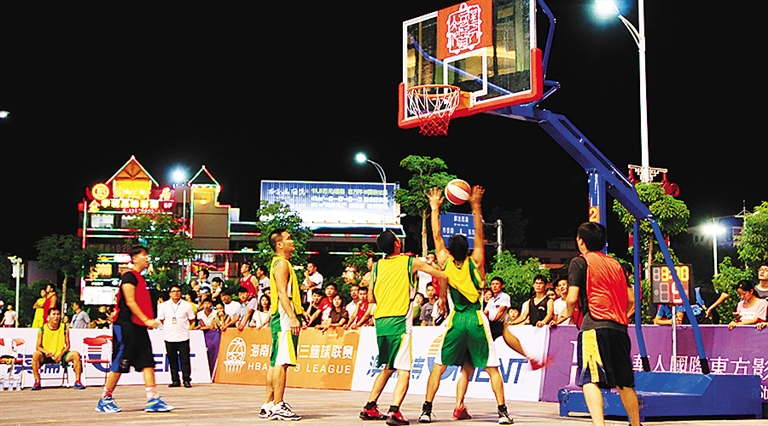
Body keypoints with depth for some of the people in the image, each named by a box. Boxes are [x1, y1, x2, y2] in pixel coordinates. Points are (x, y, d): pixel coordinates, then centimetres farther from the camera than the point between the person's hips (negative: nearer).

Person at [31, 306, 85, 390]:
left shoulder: (64, 328, -1)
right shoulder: (42, 329, -5)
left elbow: (67, 345, 1)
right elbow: (38, 347, -1)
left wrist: (61, 354, -17)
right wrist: (45, 352, -22)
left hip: (60, 355, 1)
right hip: (47, 356, -1)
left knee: (76, 354, -24)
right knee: (36, 355, -32)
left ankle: (77, 381, -15)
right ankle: (37, 382, -24)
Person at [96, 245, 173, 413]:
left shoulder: (140, 279, 18)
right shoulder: (129, 277, -10)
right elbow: (130, 301, -17)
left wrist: (150, 321, 13)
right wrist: (146, 320, -20)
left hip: (139, 327, 9)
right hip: (126, 326, -9)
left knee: (148, 362, 1)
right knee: (119, 364, -4)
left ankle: (153, 400, -1)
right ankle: (105, 399, 6)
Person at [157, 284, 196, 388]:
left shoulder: (187, 305, 3)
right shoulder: (163, 306, 6)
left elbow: (191, 319, 10)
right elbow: (161, 319, 14)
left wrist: (182, 325, 8)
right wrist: (170, 326, 11)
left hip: (183, 337, -2)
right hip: (169, 337, 2)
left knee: (185, 360, -4)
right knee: (172, 360, 4)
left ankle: (186, 380, 1)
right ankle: (175, 380, 10)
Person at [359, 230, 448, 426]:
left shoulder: (377, 266, 11)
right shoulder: (411, 262, 0)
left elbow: (371, 298, 15)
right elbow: (443, 276, 8)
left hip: (380, 321, 5)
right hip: (399, 321, -5)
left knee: (387, 368, 22)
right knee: (404, 371, -6)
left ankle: (369, 408, 24)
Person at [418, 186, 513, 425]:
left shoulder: (446, 264, -4)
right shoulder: (475, 263, -7)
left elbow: (436, 237, 4)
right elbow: (479, 234, -3)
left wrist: (435, 208, 10)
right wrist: (476, 206, -2)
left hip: (456, 322, 1)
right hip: (477, 320, -1)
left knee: (438, 367, 9)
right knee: (492, 368, 6)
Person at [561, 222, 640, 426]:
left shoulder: (580, 262, 2)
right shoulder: (616, 263, 20)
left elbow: (572, 298, -6)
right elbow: (630, 299, 17)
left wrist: (569, 313, 13)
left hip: (593, 326, -6)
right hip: (619, 328, 6)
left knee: (590, 380, -13)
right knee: (624, 382, 17)